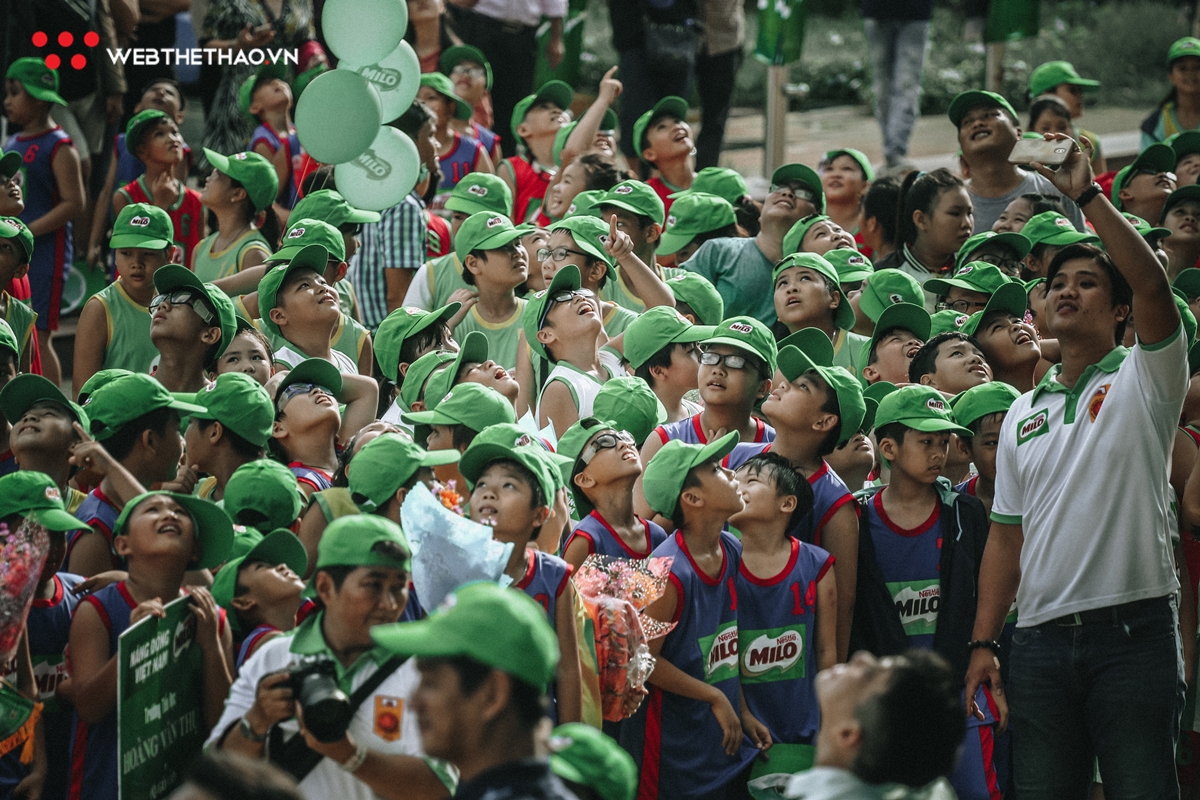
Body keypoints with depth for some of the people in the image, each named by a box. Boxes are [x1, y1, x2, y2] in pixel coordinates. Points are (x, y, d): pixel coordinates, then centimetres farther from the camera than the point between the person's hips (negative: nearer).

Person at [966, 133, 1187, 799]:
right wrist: (982, 644, 8)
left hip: (1133, 631, -5)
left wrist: (1088, 197, -17)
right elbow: (1007, 535, 17)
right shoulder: (1023, 411, 19)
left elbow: (1153, 283, -17)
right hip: (1041, 638, 5)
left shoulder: (1143, 379, 3)